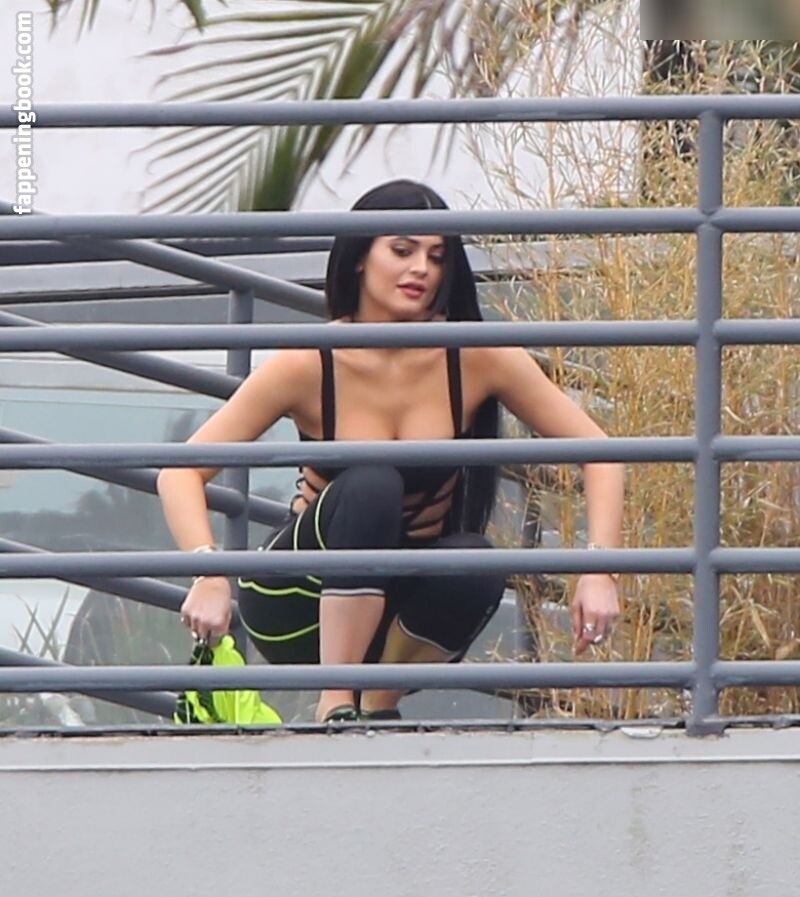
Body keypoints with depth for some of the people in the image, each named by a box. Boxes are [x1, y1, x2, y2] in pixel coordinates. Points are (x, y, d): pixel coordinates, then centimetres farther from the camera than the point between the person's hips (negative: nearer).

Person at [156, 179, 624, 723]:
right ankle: (336, 705, -27)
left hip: (405, 602, 2)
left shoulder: (475, 358, -12)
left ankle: (380, 704, -4)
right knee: (371, 485, -31)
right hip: (302, 606, -2)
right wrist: (209, 576, -37)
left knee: (475, 566, -31)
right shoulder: (310, 365, -16)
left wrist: (599, 573, -23)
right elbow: (180, 472, -18)